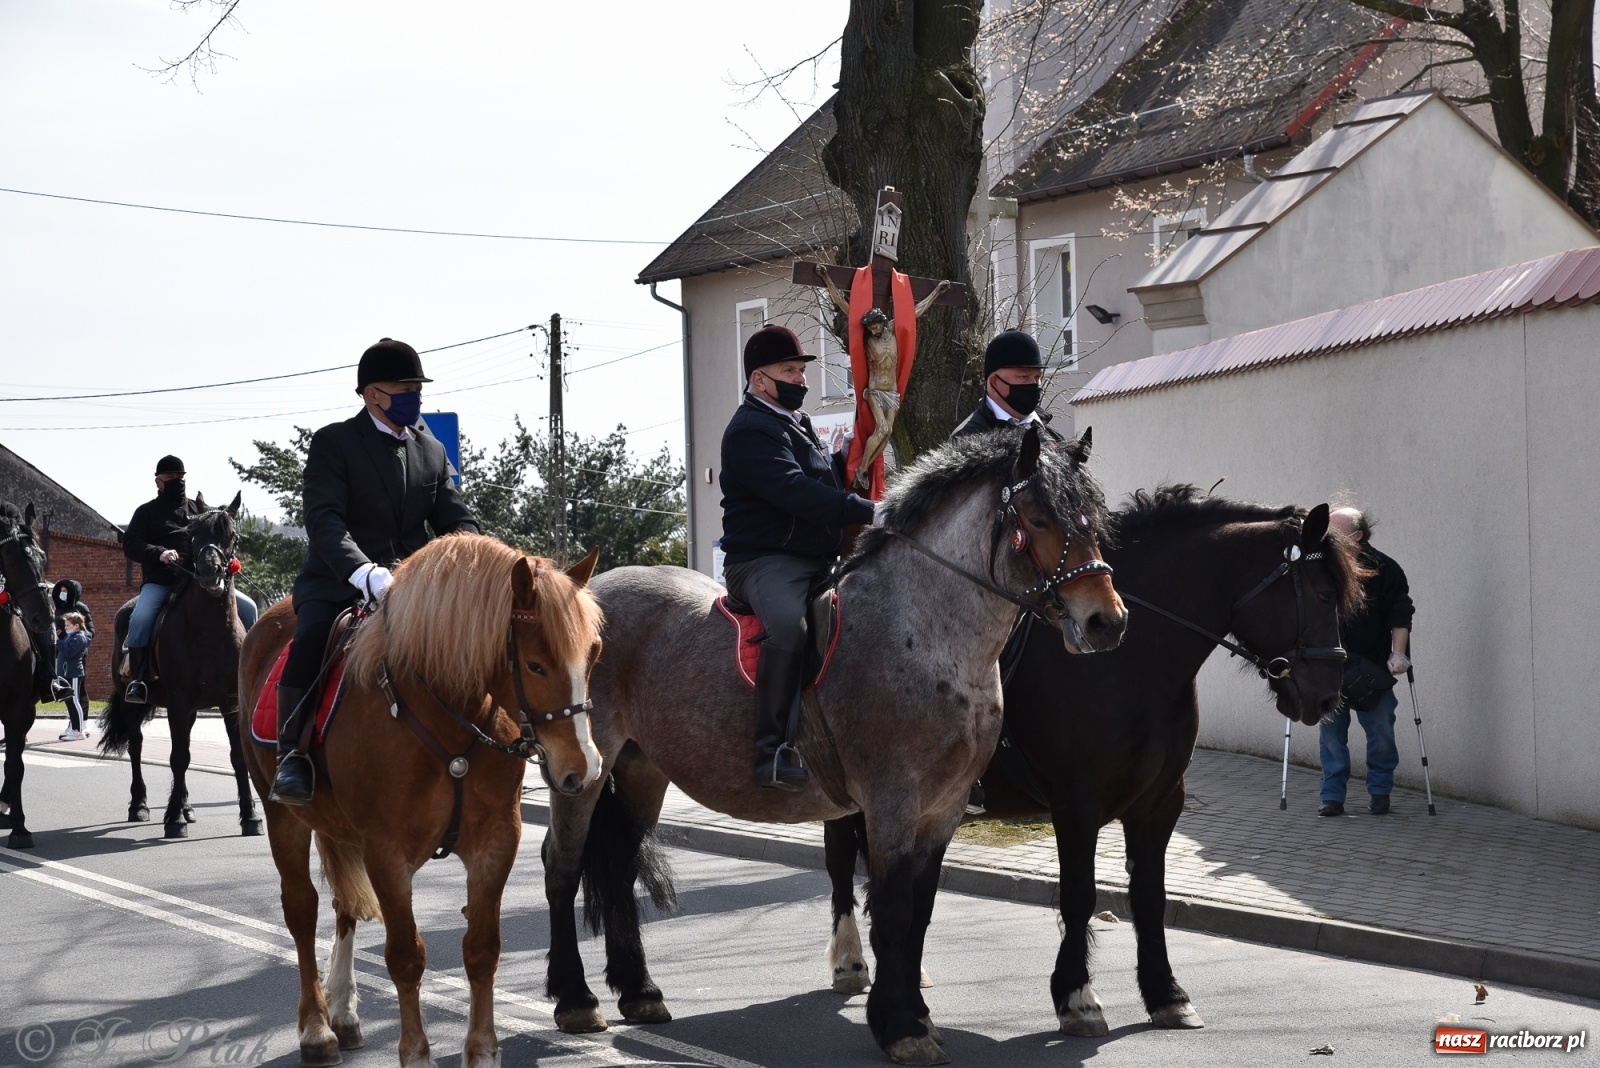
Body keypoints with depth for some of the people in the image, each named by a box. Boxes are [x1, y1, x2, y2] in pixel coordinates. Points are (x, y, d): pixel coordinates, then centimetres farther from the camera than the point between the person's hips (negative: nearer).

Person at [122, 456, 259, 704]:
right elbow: (130, 544, 0)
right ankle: (137, 680, -21)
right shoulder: (146, 512, 13)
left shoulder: (198, 510, 21)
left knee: (247, 607, -10)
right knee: (140, 619, -32)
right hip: (159, 582, -3)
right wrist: (159, 553, -19)